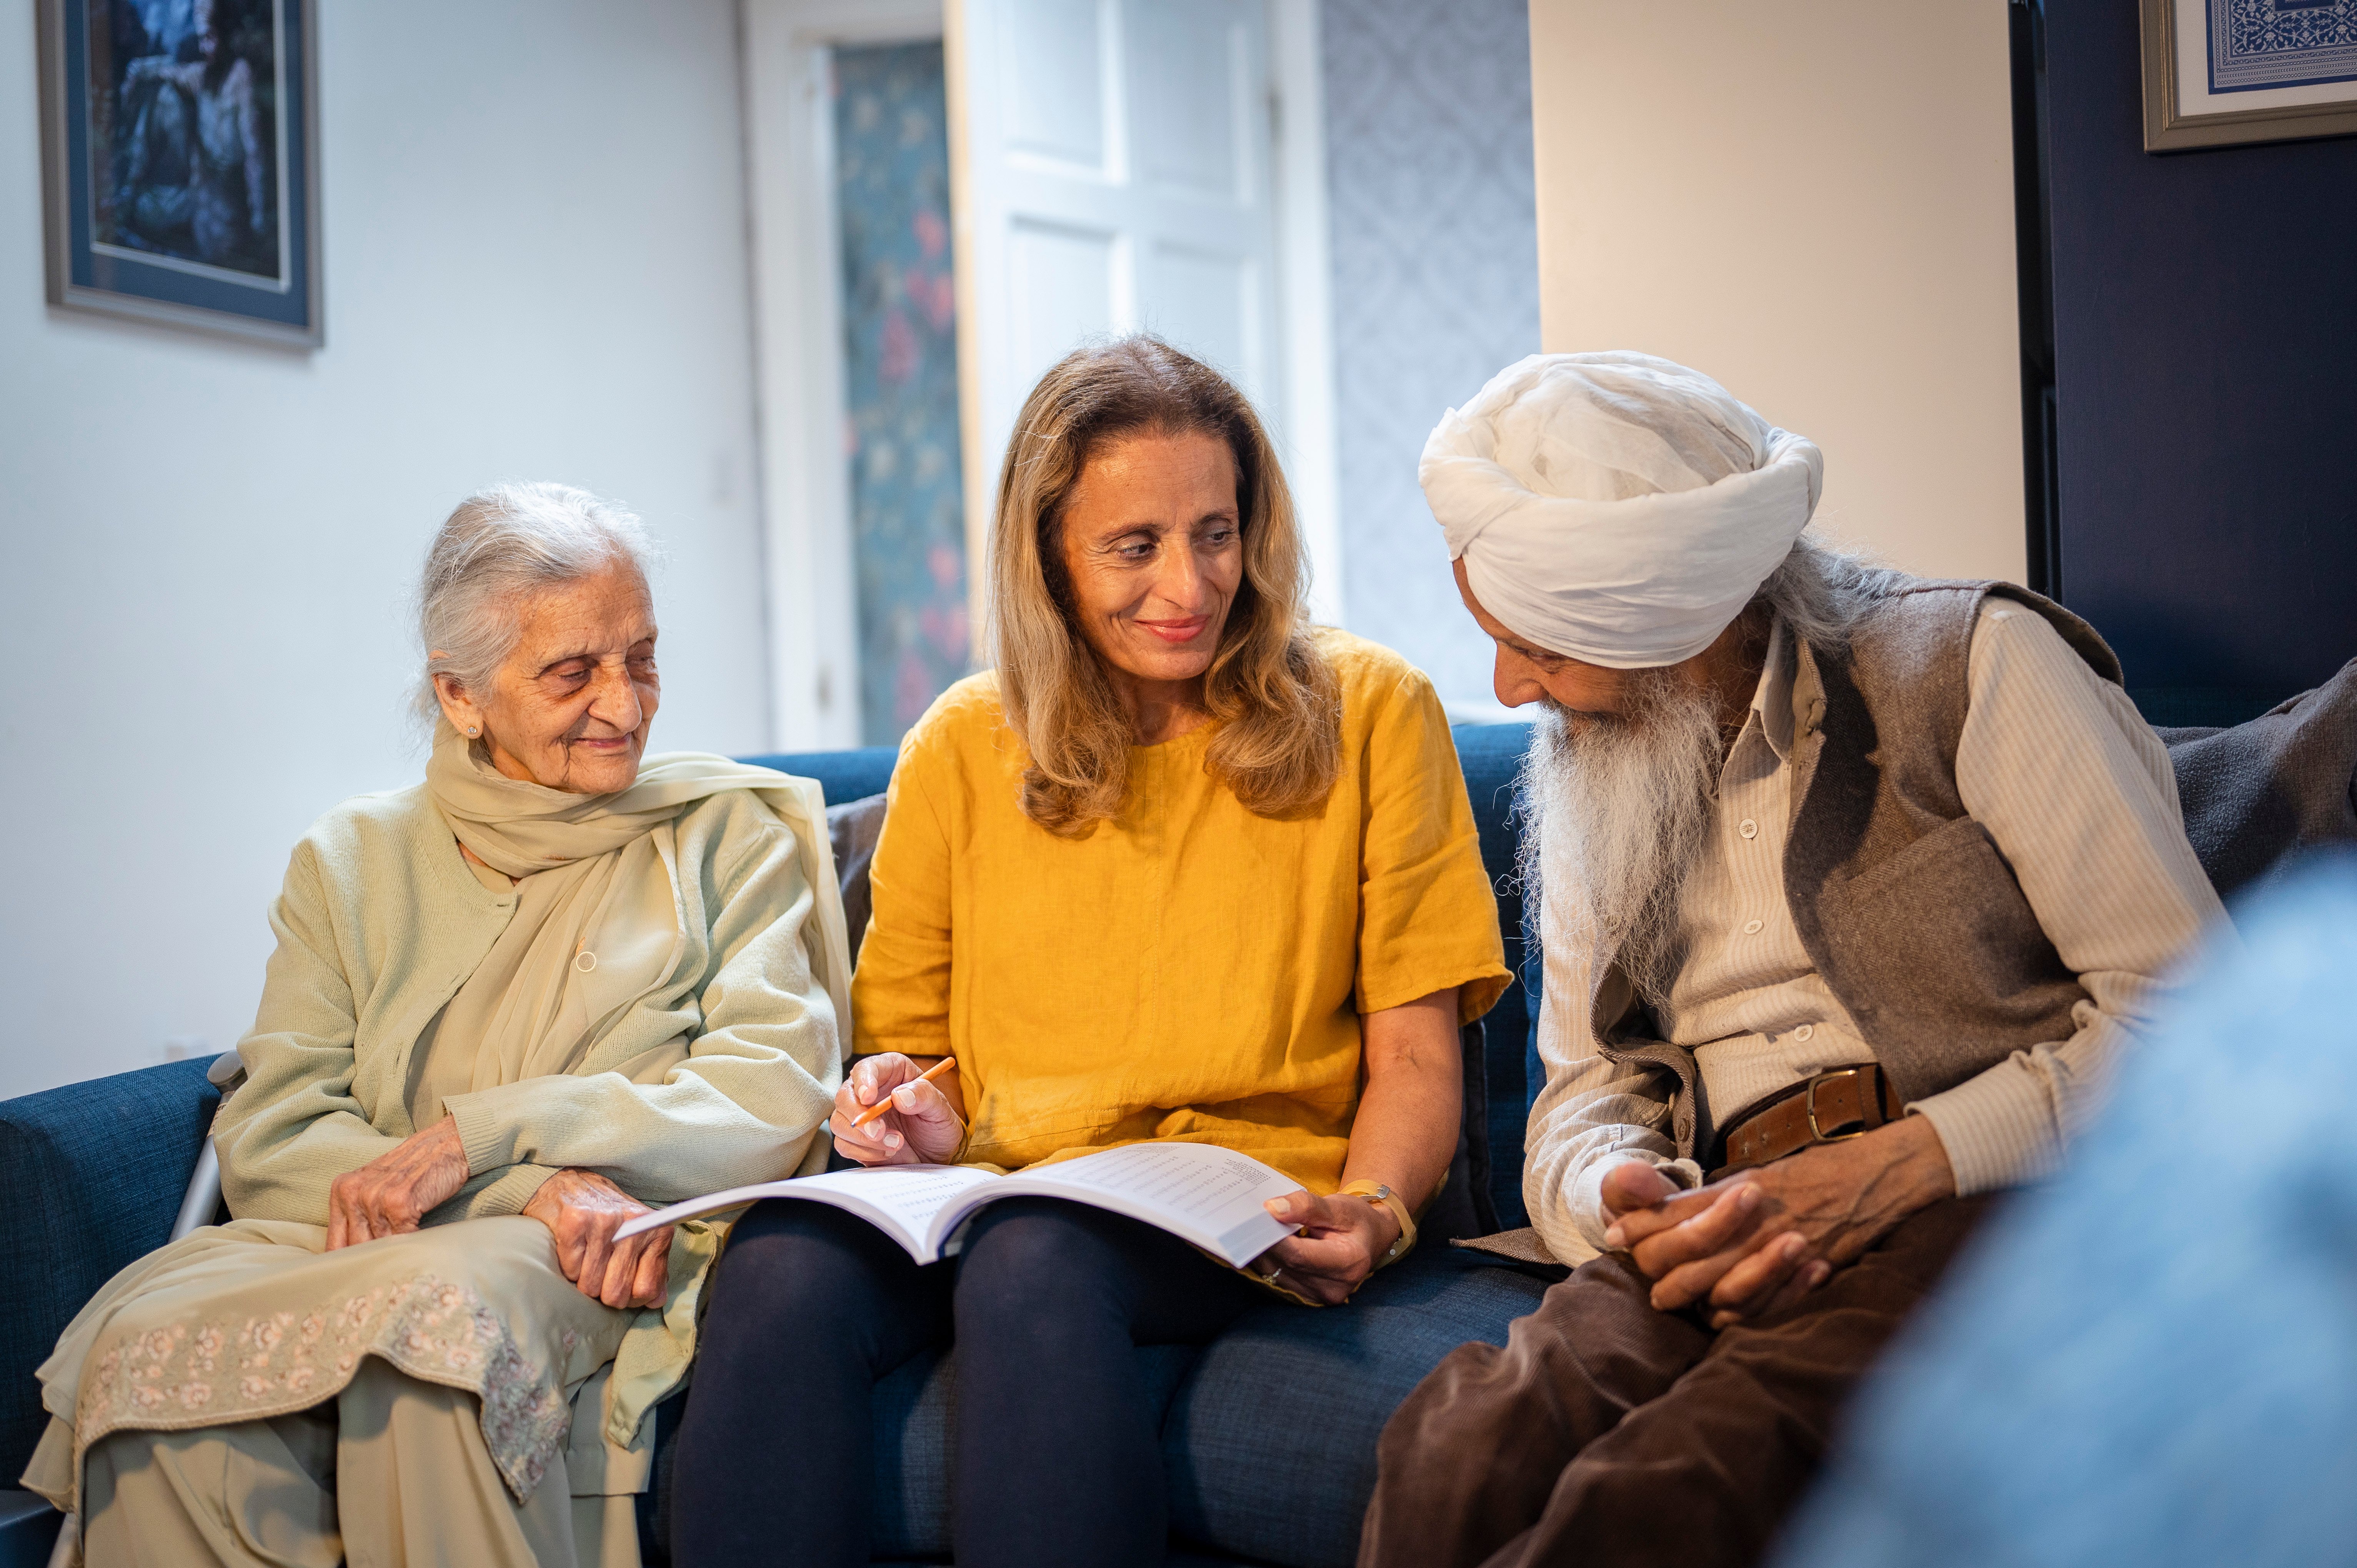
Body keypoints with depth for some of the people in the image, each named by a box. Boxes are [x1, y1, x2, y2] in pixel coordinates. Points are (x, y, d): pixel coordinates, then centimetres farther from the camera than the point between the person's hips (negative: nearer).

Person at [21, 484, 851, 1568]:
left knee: (435, 1312, -37)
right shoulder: (352, 862, 16)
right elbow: (268, 1137, 2)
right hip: (355, 1242, 2)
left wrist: (480, 1132, -12)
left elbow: (774, 1102, -1)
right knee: (146, 1347, -30)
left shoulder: (732, 833, 13)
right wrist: (535, 1189, -16)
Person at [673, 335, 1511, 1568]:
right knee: (781, 1267, -32)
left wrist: (1372, 1210, -15)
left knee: (1035, 1262, -37)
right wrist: (913, 1109, -3)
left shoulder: (1370, 712, 8)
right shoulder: (961, 748, 13)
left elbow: (1414, 1053, 5)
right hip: (996, 1193, 2)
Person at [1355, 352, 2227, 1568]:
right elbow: (1585, 1088, 20)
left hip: (1990, 1205, -4)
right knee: (1452, 1459, -30)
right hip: (1730, 1231, 5)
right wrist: (1624, 1198, -6)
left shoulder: (1975, 660, 3)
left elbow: (2187, 1006, -3)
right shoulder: (1588, 779, 21)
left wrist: (1893, 1169, -14)